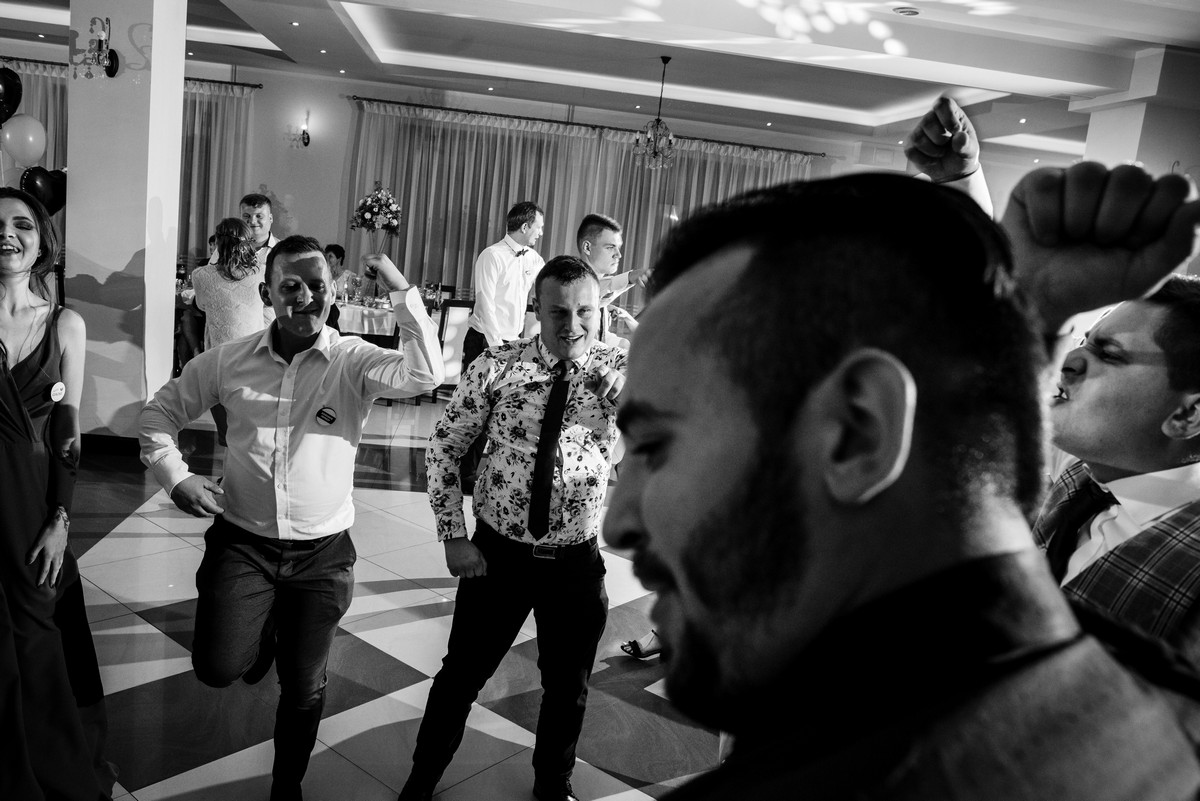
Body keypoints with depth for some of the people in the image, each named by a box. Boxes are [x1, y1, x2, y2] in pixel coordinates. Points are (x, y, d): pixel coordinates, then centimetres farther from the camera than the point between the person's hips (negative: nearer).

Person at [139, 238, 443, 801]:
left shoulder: (354, 362, -11)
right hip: (242, 541, 1)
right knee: (218, 668, -9)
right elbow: (161, 411, 10)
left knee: (303, 687, 11)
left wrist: (404, 294, -36)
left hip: (322, 550, -1)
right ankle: (261, 632, 29)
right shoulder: (229, 360, -3)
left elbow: (424, 375, -29)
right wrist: (175, 477, -4)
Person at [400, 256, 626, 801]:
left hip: (576, 561, 1)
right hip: (497, 553, 0)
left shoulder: (618, 370, -6)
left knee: (568, 685, 18)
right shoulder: (497, 366, -8)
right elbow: (444, 447, -2)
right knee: (461, 675, 15)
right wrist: (453, 536, -6)